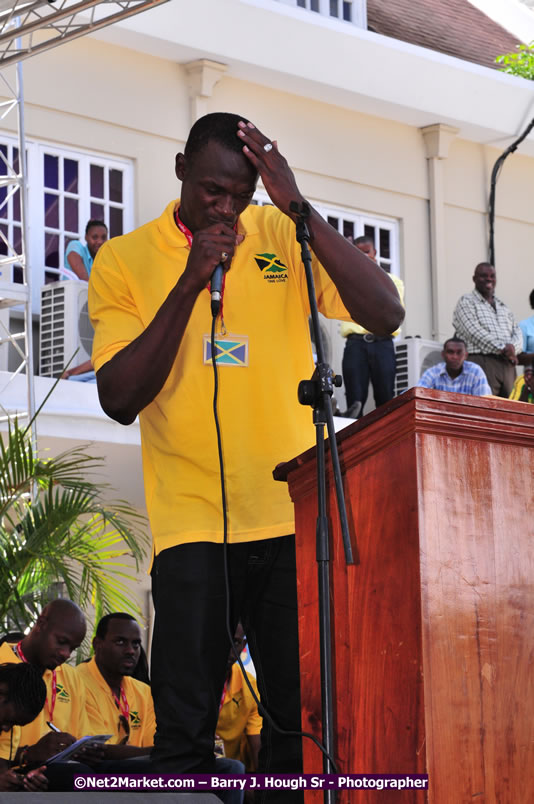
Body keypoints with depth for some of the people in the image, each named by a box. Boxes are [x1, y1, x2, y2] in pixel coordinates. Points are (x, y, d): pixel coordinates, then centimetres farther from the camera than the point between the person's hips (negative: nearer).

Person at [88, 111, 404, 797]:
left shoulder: (283, 238, 6)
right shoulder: (124, 260, 3)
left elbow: (385, 315, -6)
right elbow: (120, 399, -6)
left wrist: (298, 206, -12)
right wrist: (189, 283, -14)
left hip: (297, 516, 2)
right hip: (194, 526, -2)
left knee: (304, 719, 3)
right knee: (185, 732, -5)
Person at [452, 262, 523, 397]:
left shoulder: (503, 306, 27)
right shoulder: (466, 302, 6)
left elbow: (517, 333, 17)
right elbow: (475, 333, -8)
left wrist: (512, 347, -7)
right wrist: (502, 349, -13)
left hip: (507, 365, 6)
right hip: (481, 361, -6)